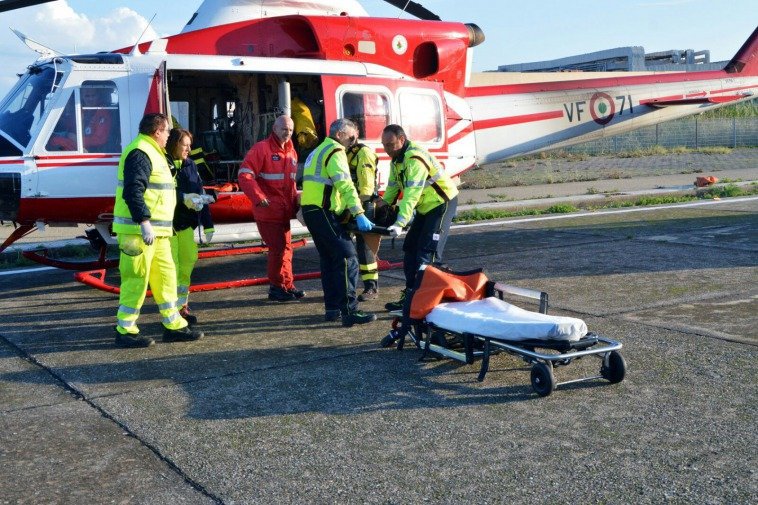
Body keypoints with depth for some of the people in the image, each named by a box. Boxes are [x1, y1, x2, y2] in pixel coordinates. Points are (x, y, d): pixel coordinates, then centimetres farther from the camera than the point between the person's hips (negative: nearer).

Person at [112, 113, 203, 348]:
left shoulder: (152, 153, 20)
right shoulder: (140, 154, -14)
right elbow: (133, 192, -25)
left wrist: (185, 197, 34)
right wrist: (144, 223, -30)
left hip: (155, 231, 11)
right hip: (139, 230, -11)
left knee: (165, 274, 13)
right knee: (136, 279, -6)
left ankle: (174, 326, 21)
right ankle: (125, 332, 2)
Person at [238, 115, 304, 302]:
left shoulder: (291, 152, 13)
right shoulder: (261, 149, -10)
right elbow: (244, 175, -16)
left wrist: (295, 199, 10)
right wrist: (259, 198, -23)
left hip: (284, 210, 7)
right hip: (268, 210, -7)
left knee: (285, 247, 13)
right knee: (278, 248, -5)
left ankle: (286, 286, 23)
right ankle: (278, 287, 7)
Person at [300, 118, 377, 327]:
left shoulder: (318, 151, 22)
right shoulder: (335, 152, -9)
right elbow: (345, 186, -20)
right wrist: (359, 214, -25)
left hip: (311, 210, 10)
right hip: (323, 213, -10)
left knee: (329, 259, 15)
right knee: (347, 259, -12)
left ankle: (332, 308, 19)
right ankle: (349, 311, -16)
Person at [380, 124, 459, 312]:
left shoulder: (415, 158, -26)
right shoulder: (396, 159, 6)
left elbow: (412, 194, -34)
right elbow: (392, 188, 13)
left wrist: (400, 223, -40)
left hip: (442, 203, -10)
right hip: (425, 207, 10)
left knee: (428, 252, -16)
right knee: (410, 248, 9)